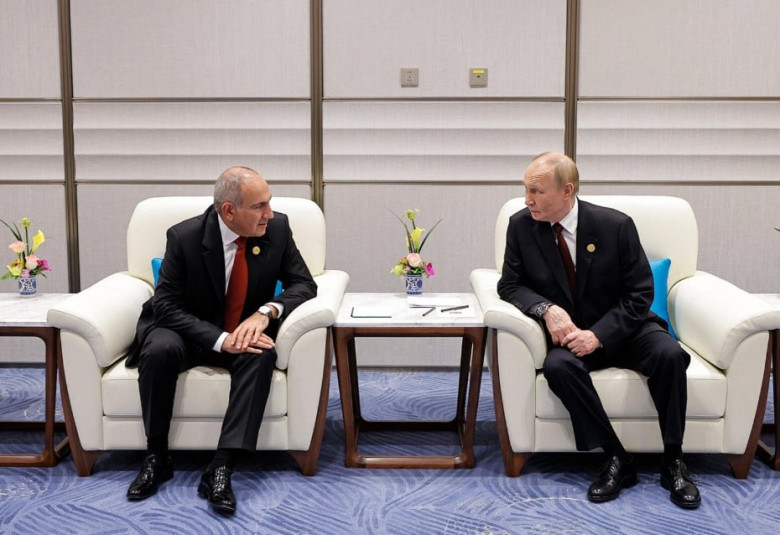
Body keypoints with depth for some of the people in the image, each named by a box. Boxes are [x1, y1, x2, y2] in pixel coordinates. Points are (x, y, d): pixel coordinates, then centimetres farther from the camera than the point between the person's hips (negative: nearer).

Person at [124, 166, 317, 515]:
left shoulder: (277, 227, -12)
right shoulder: (185, 236, -18)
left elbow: (303, 283, -7)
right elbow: (165, 304, -18)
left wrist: (266, 312, -29)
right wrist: (220, 339, -32)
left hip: (246, 333, 1)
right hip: (192, 334, -1)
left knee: (261, 354, -33)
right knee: (160, 349, -33)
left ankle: (221, 468, -34)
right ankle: (157, 457, -15)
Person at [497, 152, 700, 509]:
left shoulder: (616, 225, -12)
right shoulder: (521, 226, -7)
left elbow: (639, 294, -9)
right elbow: (510, 285, -2)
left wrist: (599, 335, -23)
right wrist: (546, 309, -24)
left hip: (621, 330, -1)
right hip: (569, 333, 1)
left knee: (669, 353, -29)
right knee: (558, 365, -33)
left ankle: (673, 460, -13)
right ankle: (616, 459, -20)